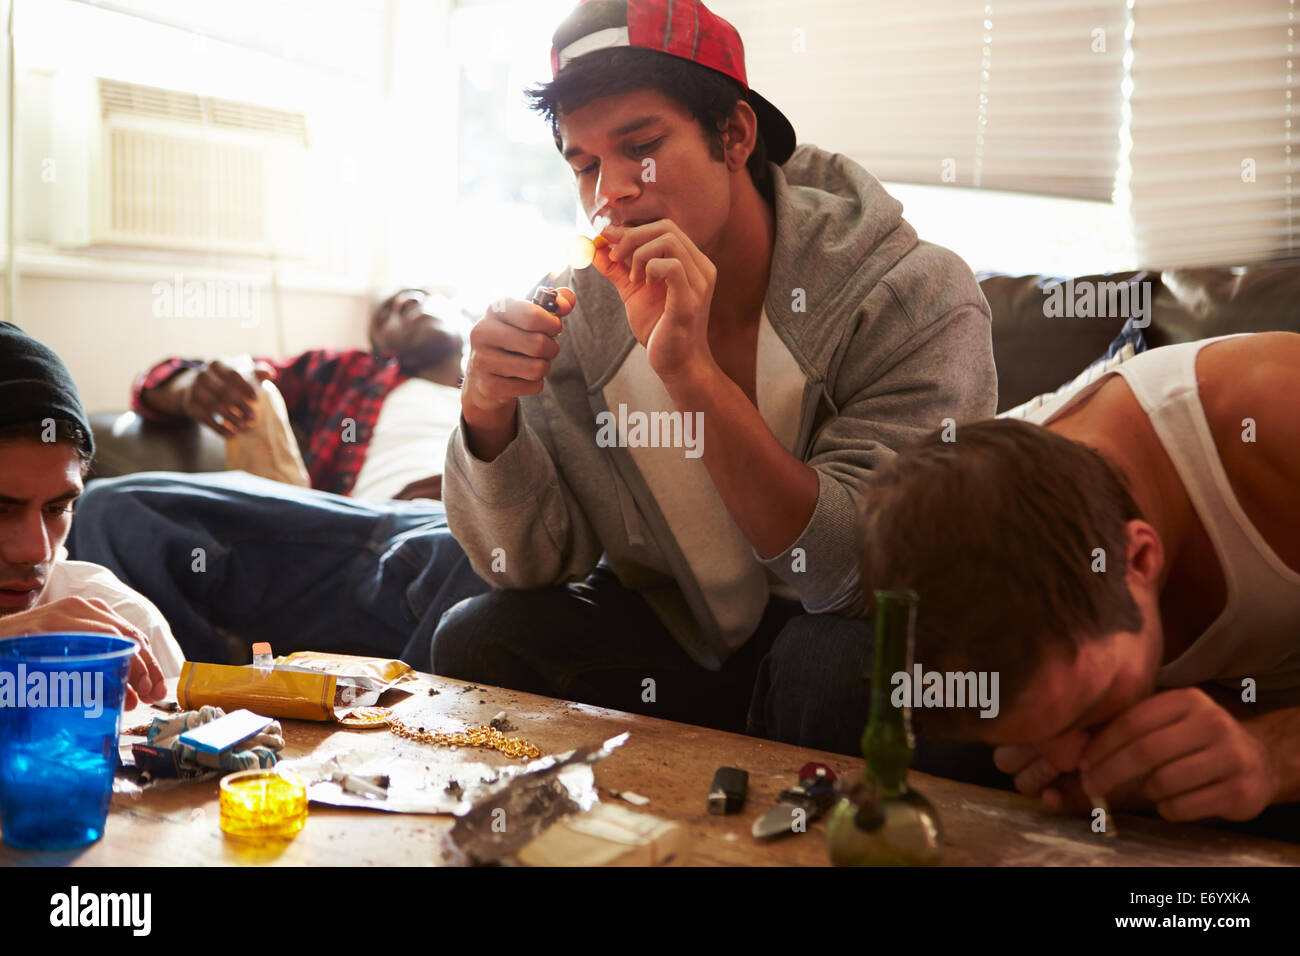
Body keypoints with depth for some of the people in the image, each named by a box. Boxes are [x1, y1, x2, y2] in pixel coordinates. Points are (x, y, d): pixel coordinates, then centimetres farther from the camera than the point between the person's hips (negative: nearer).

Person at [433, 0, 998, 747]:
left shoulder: (917, 299, -21)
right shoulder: (581, 308, -9)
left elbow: (859, 572, -27)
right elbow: (534, 565, -6)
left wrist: (692, 371, -36)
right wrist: (490, 414, -26)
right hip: (682, 633, 3)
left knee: (832, 661, -34)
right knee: (480, 641, -17)